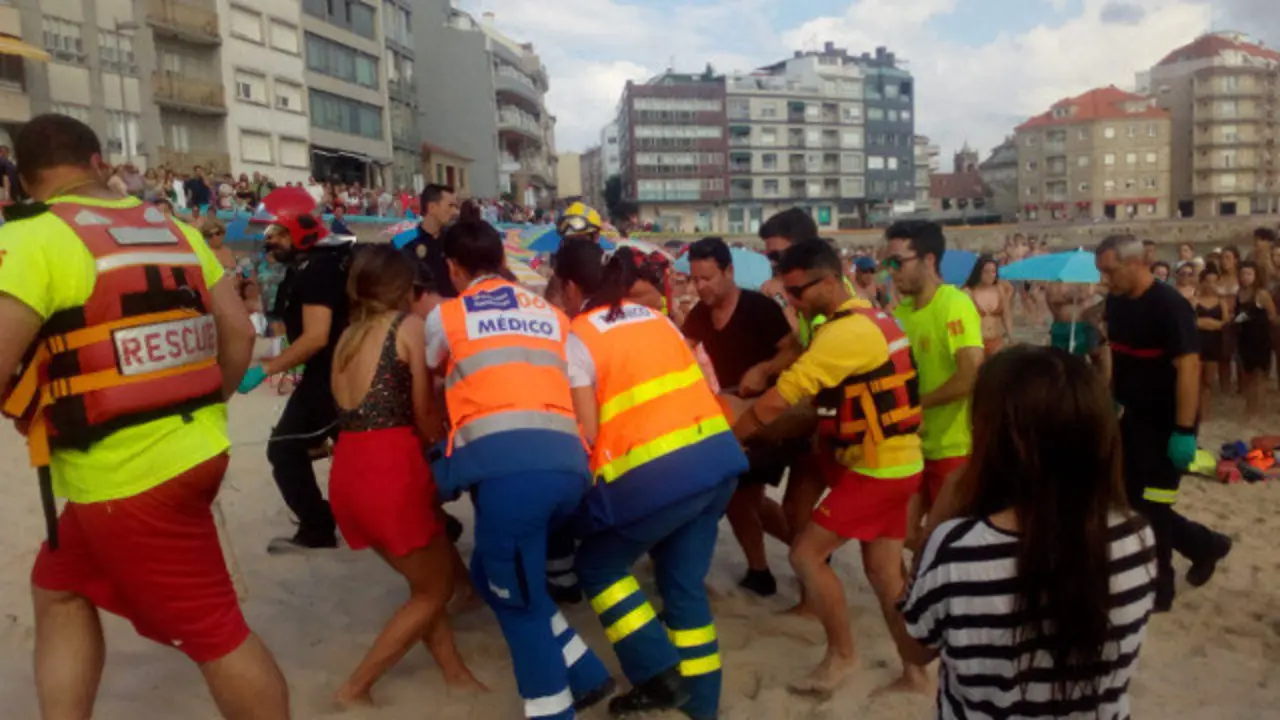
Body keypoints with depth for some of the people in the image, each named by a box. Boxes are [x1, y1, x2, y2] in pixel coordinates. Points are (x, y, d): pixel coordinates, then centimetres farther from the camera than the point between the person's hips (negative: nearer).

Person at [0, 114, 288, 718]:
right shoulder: (174, 229, 9)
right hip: (190, 449, 8)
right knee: (60, 585, 25)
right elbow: (239, 333, 8)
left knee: (212, 631, 3)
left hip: (126, 476, -8)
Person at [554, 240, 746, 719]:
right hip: (717, 455, 7)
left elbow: (585, 434, -6)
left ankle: (660, 675, 11)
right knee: (684, 580, 20)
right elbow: (689, 385, 15)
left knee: (597, 565, 16)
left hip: (655, 473, -7)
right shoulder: (654, 316, 17)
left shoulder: (578, 338, -3)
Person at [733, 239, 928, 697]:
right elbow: (825, 399, 14)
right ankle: (916, 671, 23)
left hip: (876, 467, -10)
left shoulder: (844, 332, -22)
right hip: (896, 460, 10)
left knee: (806, 554, -2)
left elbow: (777, 401, -22)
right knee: (883, 570, 15)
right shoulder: (872, 318, 9)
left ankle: (841, 655, 13)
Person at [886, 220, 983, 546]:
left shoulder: (955, 305, -17)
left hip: (954, 447, -7)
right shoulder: (903, 309, 6)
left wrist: (916, 405, -18)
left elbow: (972, 376, -25)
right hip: (918, 443, 7)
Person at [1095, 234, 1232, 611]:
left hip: (1166, 426, -8)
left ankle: (1156, 589, 18)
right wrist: (1111, 399, 13)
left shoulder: (1169, 306, -21)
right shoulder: (1116, 302, 3)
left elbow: (1188, 367, -24)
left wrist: (1185, 431, -25)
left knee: (1149, 509, -1)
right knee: (1133, 503, 13)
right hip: (1133, 420, 8)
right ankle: (1205, 544, 36)